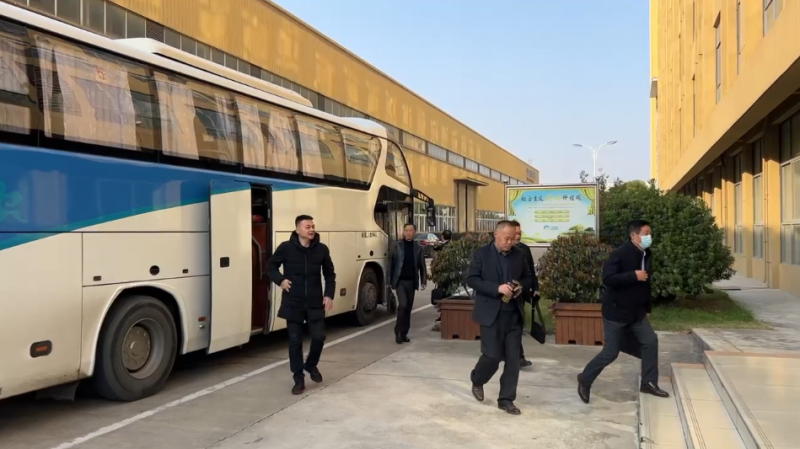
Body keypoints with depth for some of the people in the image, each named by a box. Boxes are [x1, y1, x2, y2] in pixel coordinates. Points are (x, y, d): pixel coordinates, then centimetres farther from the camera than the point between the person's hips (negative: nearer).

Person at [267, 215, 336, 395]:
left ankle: (311, 365, 30)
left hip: (315, 303, 1)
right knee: (295, 341, 3)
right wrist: (280, 280, -7)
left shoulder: (322, 249, 0)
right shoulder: (286, 248, -5)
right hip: (293, 303, -1)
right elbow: (271, 265, 9)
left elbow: (330, 274, 10)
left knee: (319, 336, -1)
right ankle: (299, 379, 15)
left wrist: (329, 294, 1)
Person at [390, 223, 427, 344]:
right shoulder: (397, 246, -1)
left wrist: (423, 281, -1)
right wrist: (391, 281, -5)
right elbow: (392, 264, -2)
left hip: (411, 282, 3)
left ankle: (404, 333, 18)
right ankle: (398, 331, -2)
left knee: (408, 308, 7)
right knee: (403, 305, -16)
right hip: (400, 281, -3)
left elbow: (422, 266, 7)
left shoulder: (418, 248, 5)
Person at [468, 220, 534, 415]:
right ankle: (477, 380, 26)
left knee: (513, 358, 3)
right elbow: (471, 279, -10)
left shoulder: (519, 254, 8)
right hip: (491, 313, -4)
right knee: (492, 355, -5)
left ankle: (506, 399, 14)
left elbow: (528, 278, 17)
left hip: (514, 314, 4)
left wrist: (521, 287, -6)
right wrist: (497, 288, -21)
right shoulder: (481, 254, -4)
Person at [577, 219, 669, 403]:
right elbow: (607, 279, -29)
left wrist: (647, 308, 19)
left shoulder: (646, 255, 6)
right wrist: (634, 275, -31)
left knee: (650, 341, 3)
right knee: (610, 352, -2)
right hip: (616, 312, -8)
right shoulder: (619, 254, -19)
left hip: (636, 312, 8)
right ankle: (585, 380, 16)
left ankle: (649, 383, 17)